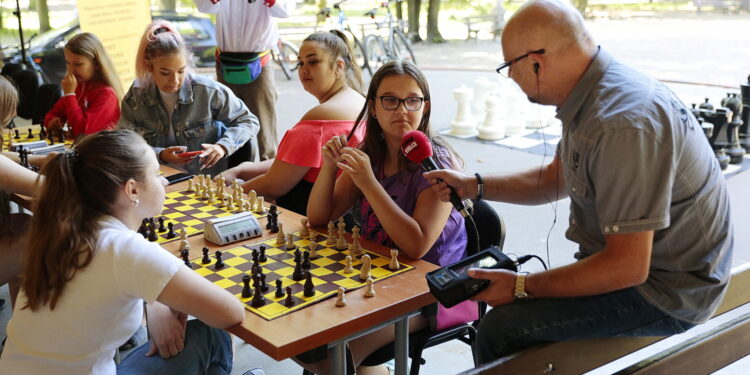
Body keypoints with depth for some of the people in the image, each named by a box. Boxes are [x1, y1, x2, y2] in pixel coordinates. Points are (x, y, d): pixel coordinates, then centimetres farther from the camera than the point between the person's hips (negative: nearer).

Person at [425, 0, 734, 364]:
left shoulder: (621, 124, -30)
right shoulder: (592, 95, 2)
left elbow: (627, 266, -29)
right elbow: (554, 179, 18)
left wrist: (521, 287, -19)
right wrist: (473, 186, 8)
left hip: (664, 292, -10)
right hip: (630, 261, 10)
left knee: (502, 328, -19)